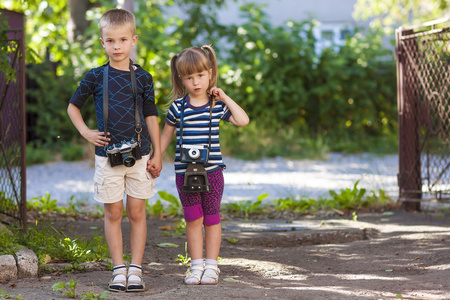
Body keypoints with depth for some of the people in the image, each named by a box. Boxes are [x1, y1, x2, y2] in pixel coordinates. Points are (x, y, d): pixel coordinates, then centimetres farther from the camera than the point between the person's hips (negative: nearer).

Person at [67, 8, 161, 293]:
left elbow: (151, 116, 6)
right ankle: (119, 269, 9)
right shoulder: (96, 76, 1)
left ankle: (136, 269, 8)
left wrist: (158, 154, 3)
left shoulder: (143, 77, 2)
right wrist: (86, 132, 1)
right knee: (113, 212, 3)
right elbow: (73, 106, 14)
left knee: (137, 211, 3)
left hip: (138, 153, 0)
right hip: (107, 154, 0)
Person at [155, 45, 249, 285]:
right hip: (185, 171, 0)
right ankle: (196, 265, 9)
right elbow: (166, 135, 10)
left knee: (211, 218, 5)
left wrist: (225, 98, -5)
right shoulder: (178, 107, 2)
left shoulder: (217, 105, 3)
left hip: (212, 170, 0)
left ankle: (211, 265, 12)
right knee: (193, 219, 3)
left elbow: (243, 121, -5)